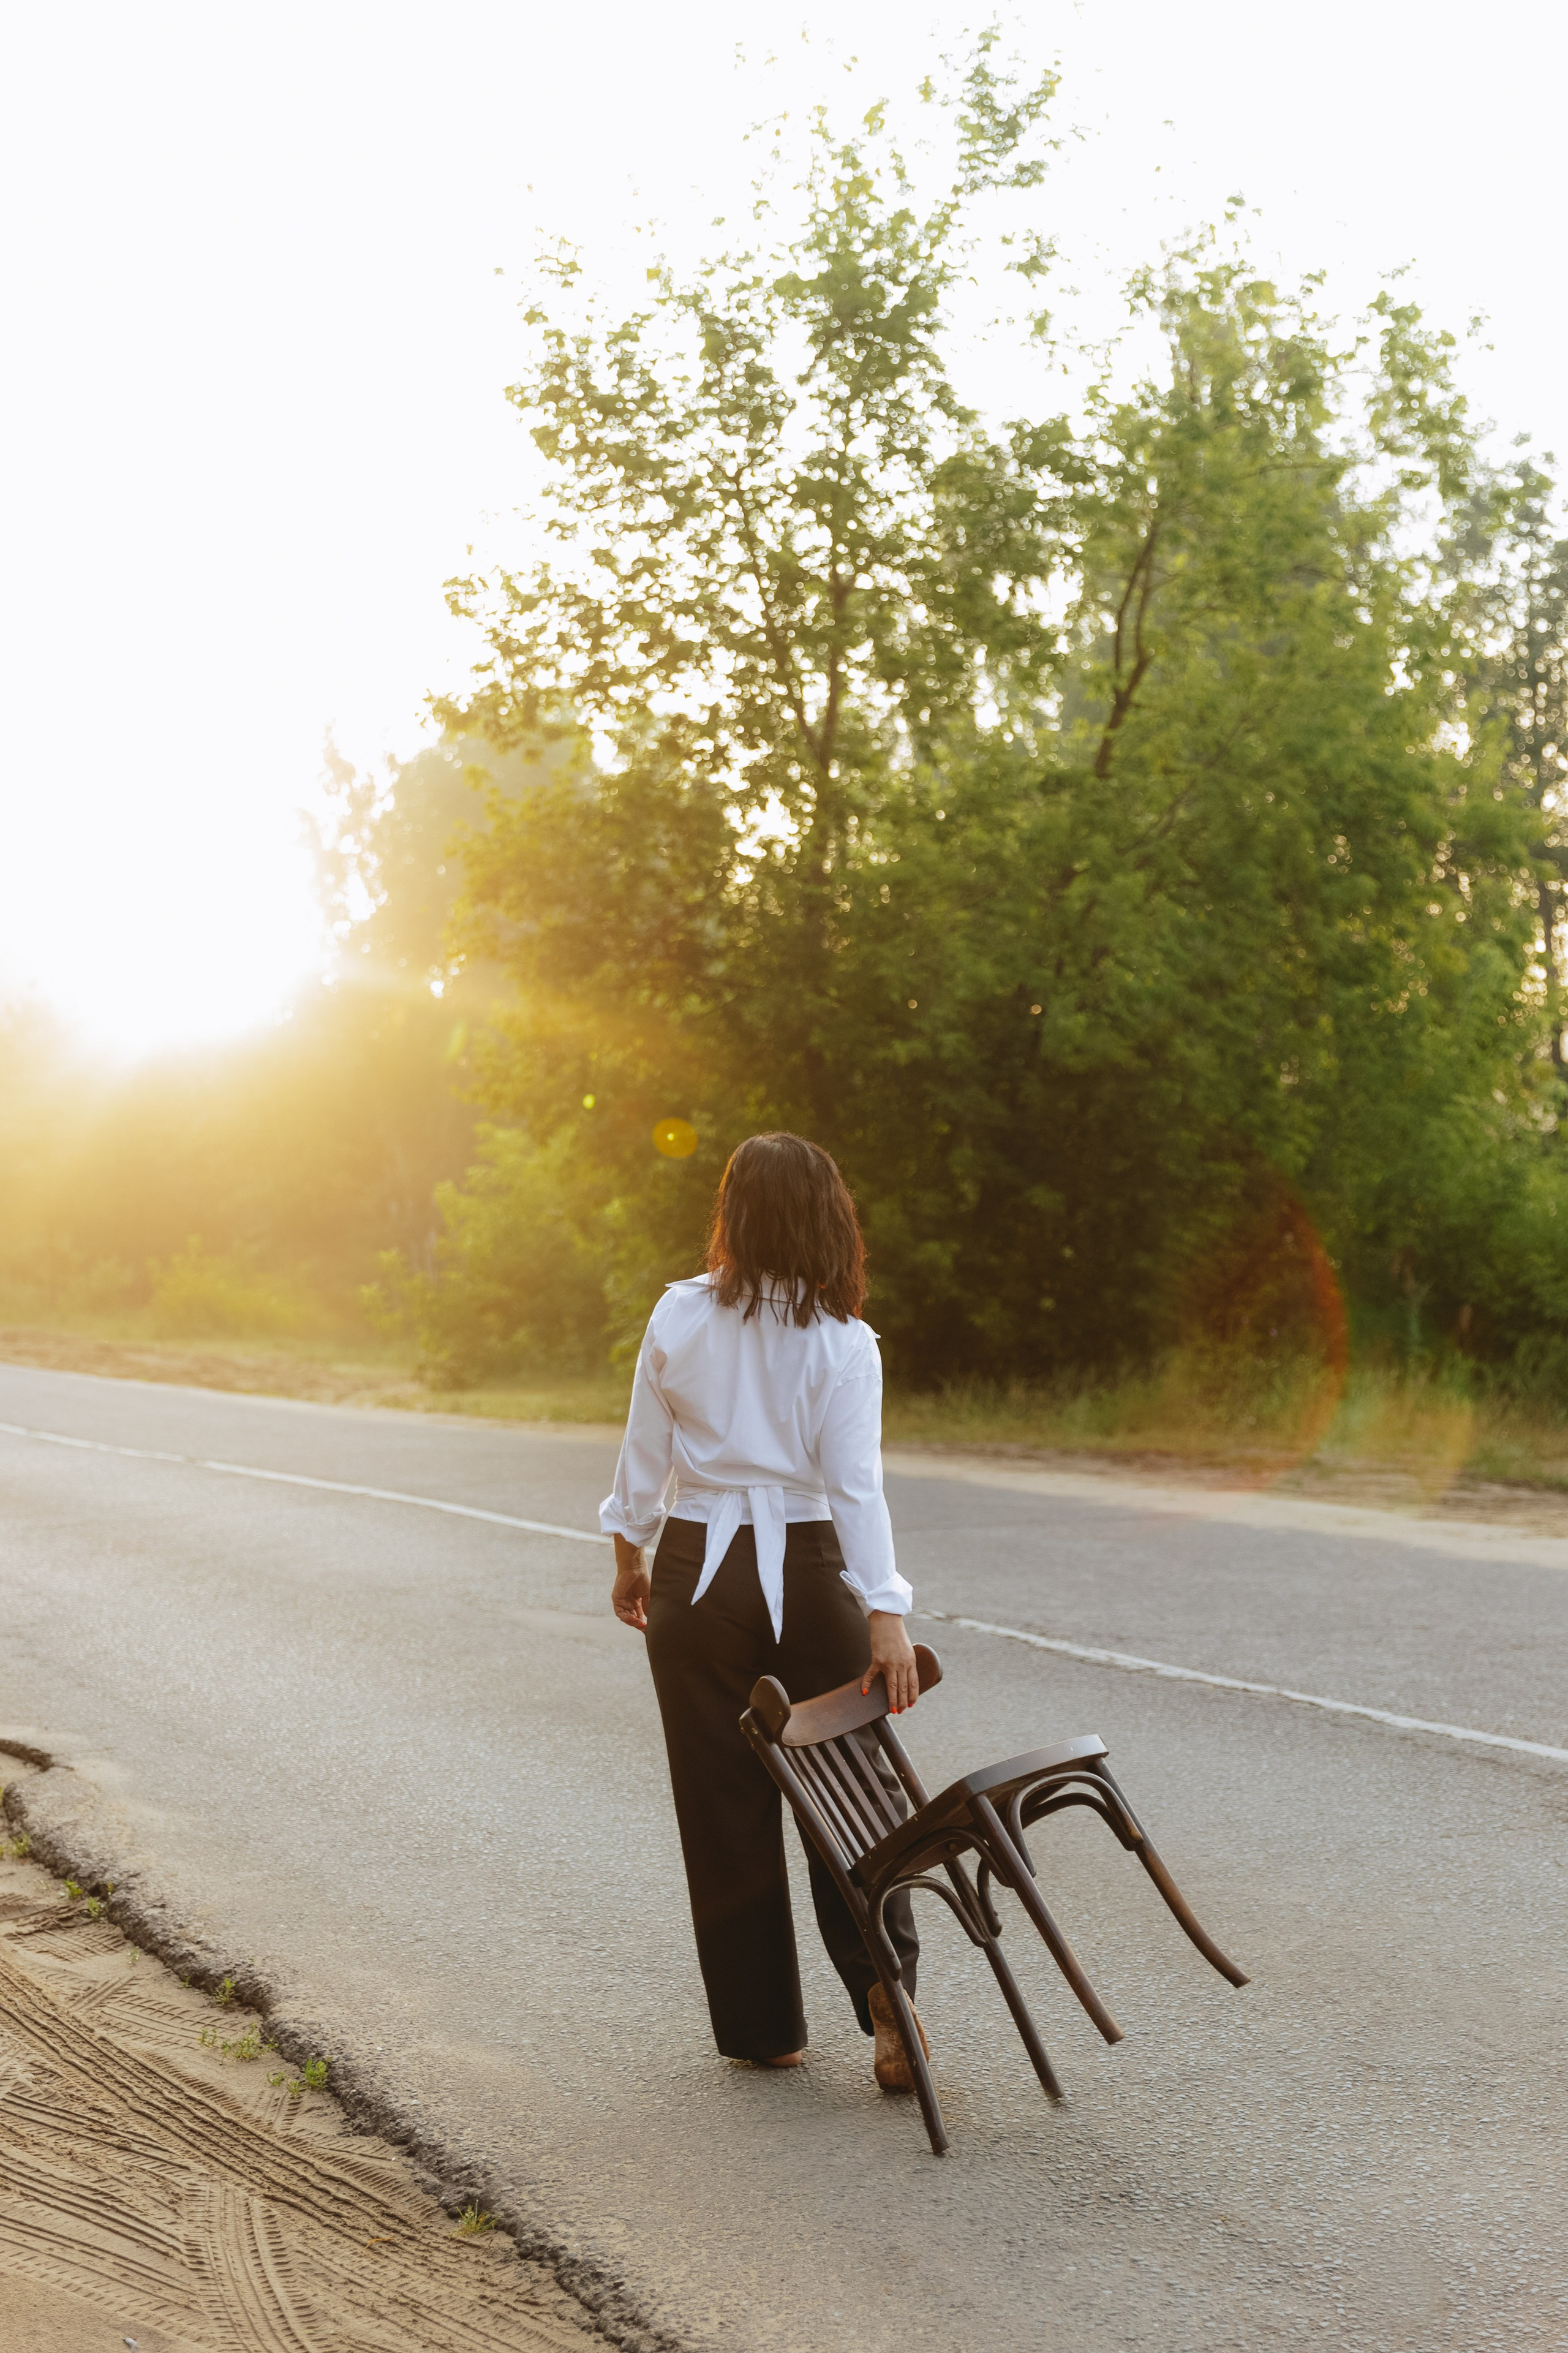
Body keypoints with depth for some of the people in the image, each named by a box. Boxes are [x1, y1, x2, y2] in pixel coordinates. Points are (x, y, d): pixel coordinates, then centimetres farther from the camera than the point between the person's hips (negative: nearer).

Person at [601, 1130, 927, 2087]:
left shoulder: (680, 1317, -3)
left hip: (696, 1573, 1)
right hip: (808, 1574, -1)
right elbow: (856, 1486, -14)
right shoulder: (842, 1343, -7)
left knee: (723, 1804, 9)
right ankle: (883, 1989, -5)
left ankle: (762, 2026, 17)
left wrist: (629, 1559, 16)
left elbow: (644, 1458, 3)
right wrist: (885, 1612, -16)